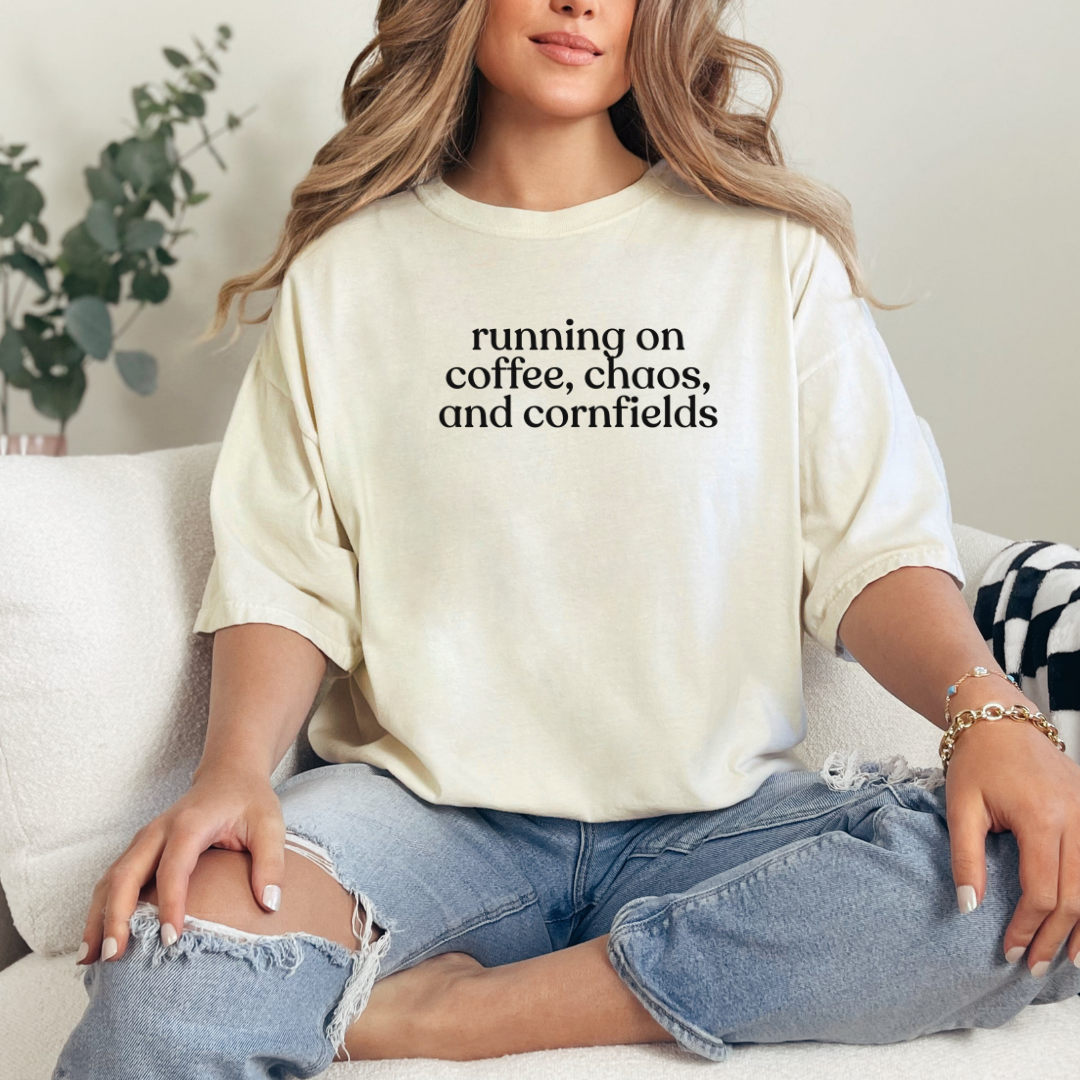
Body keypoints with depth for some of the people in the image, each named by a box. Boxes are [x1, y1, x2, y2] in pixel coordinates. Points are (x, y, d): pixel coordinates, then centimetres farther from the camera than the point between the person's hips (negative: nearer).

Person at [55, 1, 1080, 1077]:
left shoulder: (773, 253, 8)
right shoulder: (347, 270, 9)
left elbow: (875, 542, 2)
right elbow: (280, 573, 5)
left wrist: (989, 711, -18)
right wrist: (234, 766, -15)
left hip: (718, 820, 4)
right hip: (429, 811, -3)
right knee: (165, 987, -34)